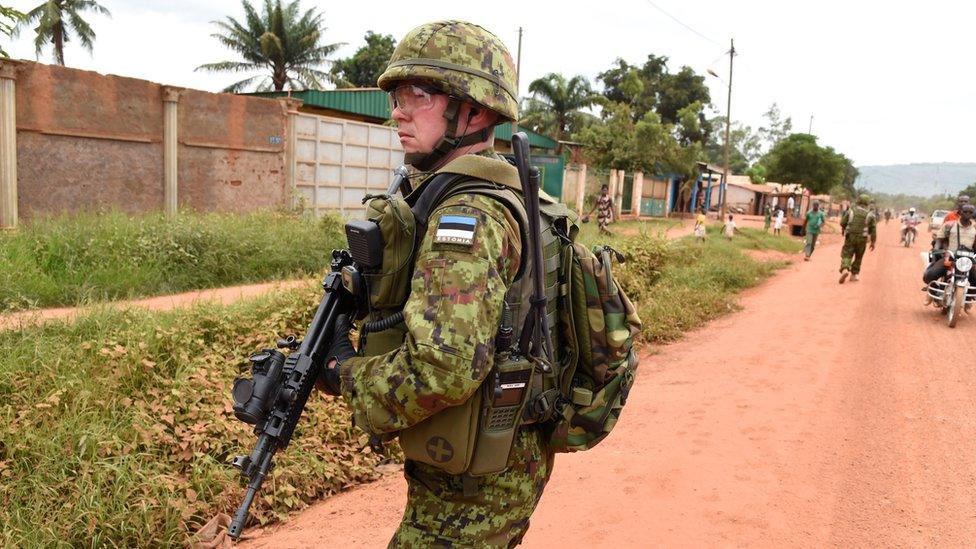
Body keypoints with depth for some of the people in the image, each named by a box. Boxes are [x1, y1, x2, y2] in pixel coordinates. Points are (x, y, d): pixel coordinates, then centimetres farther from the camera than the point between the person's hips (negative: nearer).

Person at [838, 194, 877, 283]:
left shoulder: (851, 210, 0)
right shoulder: (870, 214, 0)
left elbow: (843, 222, 4)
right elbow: (873, 229, 0)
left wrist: (843, 230, 25)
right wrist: (873, 242, 7)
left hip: (850, 236, -1)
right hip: (862, 238, 1)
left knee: (846, 255, -1)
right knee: (858, 257, 16)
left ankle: (844, 270, -26)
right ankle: (853, 275, 17)